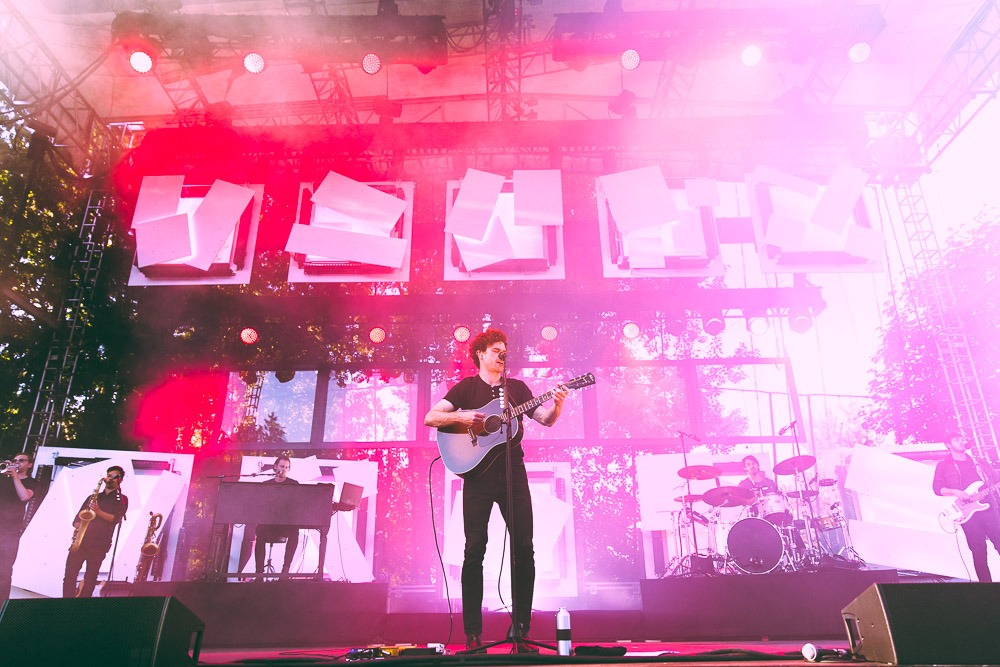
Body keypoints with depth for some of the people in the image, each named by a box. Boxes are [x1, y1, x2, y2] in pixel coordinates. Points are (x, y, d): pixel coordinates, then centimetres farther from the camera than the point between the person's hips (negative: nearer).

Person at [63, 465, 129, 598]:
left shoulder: (121, 500, 9)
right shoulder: (93, 497, 21)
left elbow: (115, 519, -5)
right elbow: (77, 517, 19)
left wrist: (99, 512, -19)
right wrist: (78, 524, -4)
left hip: (99, 544, -3)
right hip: (80, 541, 3)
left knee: (90, 578, -4)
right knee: (70, 575, -3)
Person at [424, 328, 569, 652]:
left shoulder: (516, 387, 16)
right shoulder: (466, 387, 7)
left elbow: (545, 419, 11)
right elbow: (430, 418, -1)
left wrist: (557, 404, -9)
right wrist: (460, 417, -17)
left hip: (513, 471, 3)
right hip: (478, 474, -3)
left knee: (524, 548, -1)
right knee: (474, 550, -5)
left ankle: (522, 628, 10)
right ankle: (472, 634, 3)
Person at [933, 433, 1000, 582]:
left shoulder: (975, 461, 19)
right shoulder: (943, 465, 6)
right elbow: (937, 488, 0)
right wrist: (955, 492, -16)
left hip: (986, 507, 4)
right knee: (979, 550, -5)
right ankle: (986, 581, 3)